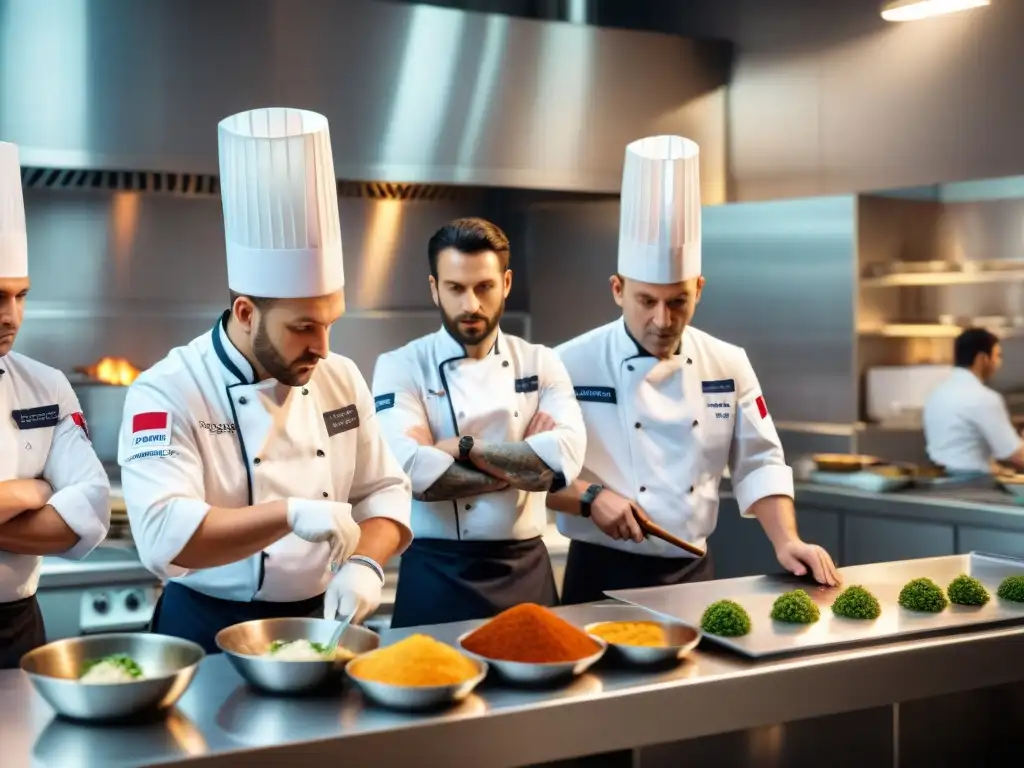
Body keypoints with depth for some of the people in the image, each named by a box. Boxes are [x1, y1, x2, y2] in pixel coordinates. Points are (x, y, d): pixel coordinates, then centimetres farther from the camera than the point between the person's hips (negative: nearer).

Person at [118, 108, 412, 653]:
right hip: (211, 636, -4)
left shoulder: (341, 379, 2)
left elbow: (384, 490, 6)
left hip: (321, 622, 4)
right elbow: (164, 535, -25)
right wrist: (292, 514, -34)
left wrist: (364, 564, -13)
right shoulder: (167, 393, -14)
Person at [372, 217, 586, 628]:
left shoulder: (541, 363, 5)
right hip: (438, 575, -3)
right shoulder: (401, 367, -4)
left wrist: (464, 448, -15)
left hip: (526, 569, 3)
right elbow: (411, 470, -20)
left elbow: (565, 456, -12)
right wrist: (521, 469, -13)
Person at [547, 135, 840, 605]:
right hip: (604, 577, -3)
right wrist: (590, 497, -22)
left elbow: (758, 465, 5)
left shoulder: (729, 366, 1)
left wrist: (786, 542, -8)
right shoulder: (571, 365, -11)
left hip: (694, 575, 4)